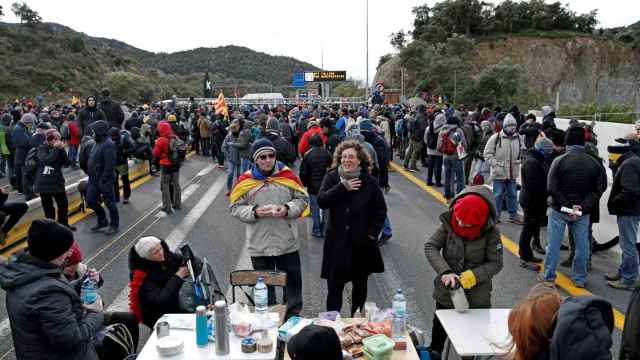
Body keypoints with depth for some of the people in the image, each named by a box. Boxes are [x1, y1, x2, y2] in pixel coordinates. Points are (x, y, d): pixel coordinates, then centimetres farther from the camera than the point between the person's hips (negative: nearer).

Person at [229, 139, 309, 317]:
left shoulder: (287, 175, -2)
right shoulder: (246, 180, -3)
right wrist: (255, 212, -17)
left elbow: (302, 199, 3)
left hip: (288, 243, 1)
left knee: (293, 282, 13)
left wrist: (287, 209, -15)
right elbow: (235, 207, -1)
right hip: (259, 246, 0)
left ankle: (294, 316, 31)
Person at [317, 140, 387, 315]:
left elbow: (381, 210, 4)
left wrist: (372, 232, -5)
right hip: (337, 243, 0)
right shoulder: (332, 178, 0)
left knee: (360, 288, 15)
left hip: (361, 243, 1)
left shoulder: (369, 182, -2)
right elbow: (321, 201, -14)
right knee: (334, 288, 4)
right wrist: (343, 187, -18)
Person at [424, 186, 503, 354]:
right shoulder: (449, 223, -13)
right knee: (438, 334, 20)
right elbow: (430, 246, -13)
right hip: (446, 293, 2)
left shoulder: (491, 232, -17)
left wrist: (473, 275, -28)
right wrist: (445, 271, -26)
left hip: (477, 298, -2)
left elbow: (496, 263, -13)